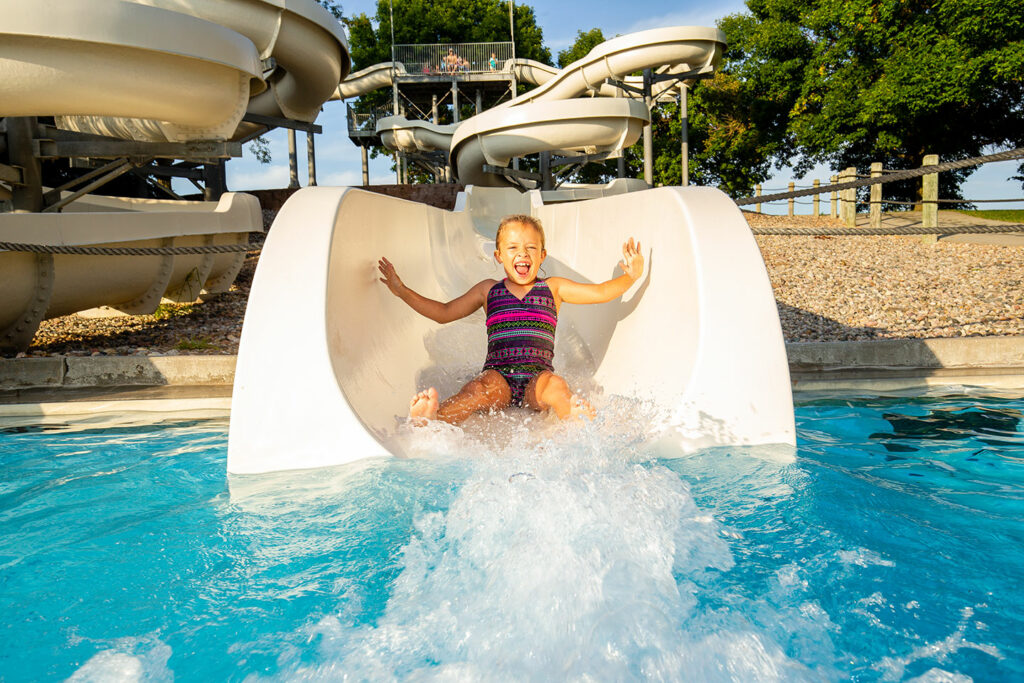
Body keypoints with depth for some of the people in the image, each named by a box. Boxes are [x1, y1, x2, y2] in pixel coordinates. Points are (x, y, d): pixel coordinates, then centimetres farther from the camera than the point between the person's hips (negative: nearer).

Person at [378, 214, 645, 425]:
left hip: (536, 381, 2)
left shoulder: (553, 288, 19)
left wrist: (630, 276, -3)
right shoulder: (488, 290, 20)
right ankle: (429, 420, -60)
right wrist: (402, 290, 22)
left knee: (554, 385, -34)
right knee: (488, 383, -36)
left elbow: (601, 293, 16)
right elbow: (444, 313, 26)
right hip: (499, 376, -1)